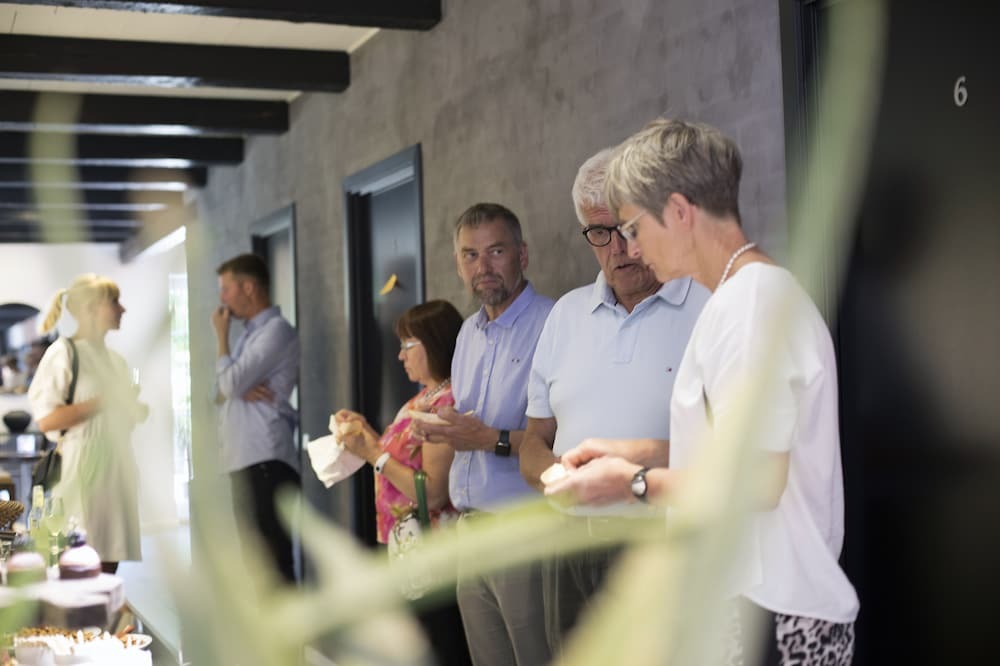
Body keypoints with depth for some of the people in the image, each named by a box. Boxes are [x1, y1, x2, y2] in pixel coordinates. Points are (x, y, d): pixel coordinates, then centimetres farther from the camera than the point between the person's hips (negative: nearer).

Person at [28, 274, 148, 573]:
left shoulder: (115, 359, 18)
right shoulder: (64, 352, -6)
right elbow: (46, 419, -14)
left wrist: (137, 408, 4)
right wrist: (102, 402, -13)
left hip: (117, 467, 7)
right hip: (83, 468, -7)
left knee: (110, 561, 6)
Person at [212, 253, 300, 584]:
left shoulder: (277, 330, -8)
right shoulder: (250, 334, 21)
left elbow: (230, 382, -16)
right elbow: (221, 393, 17)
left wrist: (221, 336, 0)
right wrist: (240, 391, -6)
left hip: (267, 462, -9)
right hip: (243, 461, 9)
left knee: (273, 561, -10)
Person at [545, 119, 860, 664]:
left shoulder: (751, 297, -17)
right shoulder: (753, 291, 13)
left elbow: (755, 480, -23)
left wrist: (633, 482, -11)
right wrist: (641, 452, 13)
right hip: (753, 599, 9)